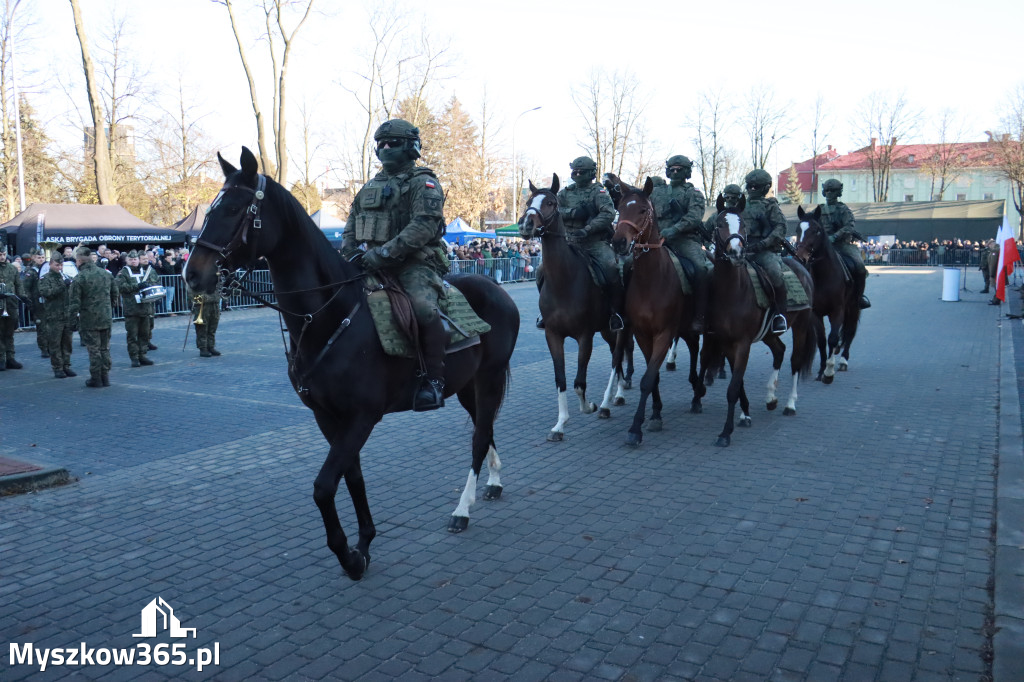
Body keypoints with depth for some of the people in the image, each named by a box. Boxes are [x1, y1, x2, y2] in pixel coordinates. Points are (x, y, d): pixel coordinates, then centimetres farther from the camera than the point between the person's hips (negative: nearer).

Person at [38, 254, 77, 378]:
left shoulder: (66, 277, 15)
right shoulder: (45, 279, 0)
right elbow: (45, 293, -16)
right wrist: (62, 286, -24)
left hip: (67, 315, 5)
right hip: (53, 317, -5)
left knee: (67, 342, 9)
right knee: (55, 343, -1)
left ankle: (66, 366, 17)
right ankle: (57, 368, 5)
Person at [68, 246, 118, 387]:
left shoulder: (79, 279, -12)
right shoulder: (106, 274, 5)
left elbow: (74, 303, -12)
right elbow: (115, 294, 14)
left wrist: (73, 321, -6)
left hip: (89, 320, -5)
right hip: (106, 318, 5)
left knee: (93, 349, 2)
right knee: (105, 348, 13)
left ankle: (96, 379, 8)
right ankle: (105, 377, 18)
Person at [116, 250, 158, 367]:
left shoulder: (145, 271, 16)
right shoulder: (123, 273, 2)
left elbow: (154, 283, 16)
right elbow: (120, 286, -11)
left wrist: (148, 286, -6)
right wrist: (137, 286, -17)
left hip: (146, 307, 4)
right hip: (131, 308, -4)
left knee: (145, 333, 8)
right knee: (132, 334, -3)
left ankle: (142, 355, 17)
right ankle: (134, 357, 1)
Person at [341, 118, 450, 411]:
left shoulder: (424, 184, -1)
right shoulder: (371, 187, 22)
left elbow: (424, 226, -16)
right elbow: (352, 224, 25)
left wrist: (384, 253, -23)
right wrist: (349, 252, 3)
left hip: (415, 264, -7)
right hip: (374, 265, 7)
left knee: (424, 309, -32)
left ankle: (434, 378, -19)